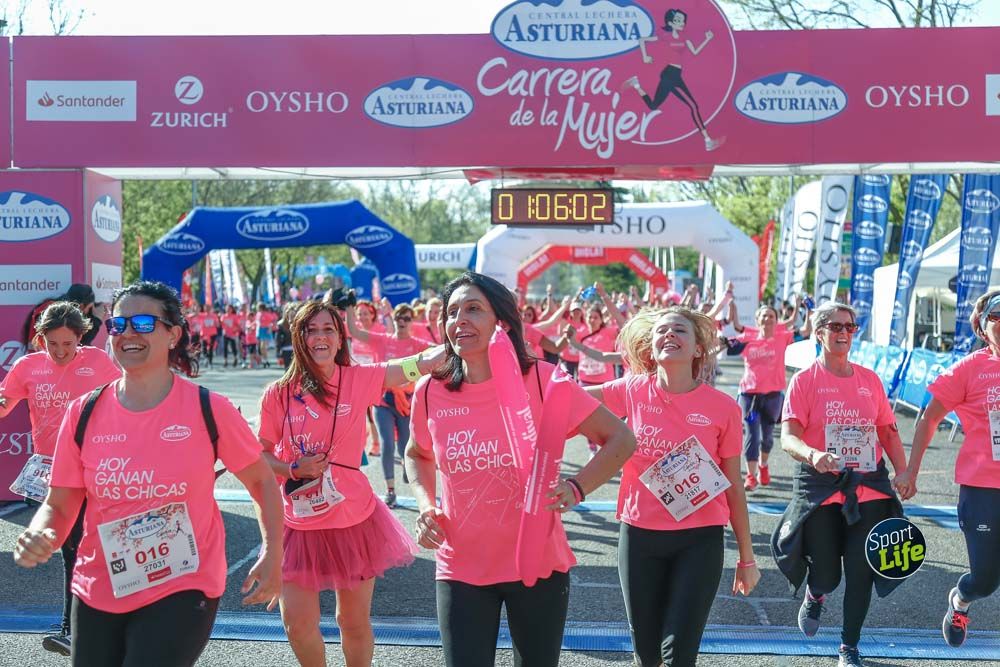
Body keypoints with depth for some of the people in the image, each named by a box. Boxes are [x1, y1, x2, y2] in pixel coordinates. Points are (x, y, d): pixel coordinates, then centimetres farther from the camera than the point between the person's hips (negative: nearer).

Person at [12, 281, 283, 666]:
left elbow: (261, 481, 3)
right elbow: (59, 506, 4)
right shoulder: (84, 413, -3)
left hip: (183, 591, -3)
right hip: (97, 595, 4)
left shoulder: (208, 409, -10)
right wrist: (37, 538, -17)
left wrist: (272, 554, -6)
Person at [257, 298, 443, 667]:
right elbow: (262, 455, 3)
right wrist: (294, 469, -15)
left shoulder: (359, 380, -9)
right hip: (300, 524, 1)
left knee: (355, 622, 13)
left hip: (353, 521, 0)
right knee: (298, 623, 4)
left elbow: (423, 362, -15)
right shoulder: (278, 394, -7)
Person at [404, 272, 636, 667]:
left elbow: (620, 439, -4)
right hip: (461, 569, 1)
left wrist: (577, 488, -18)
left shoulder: (542, 381, -13)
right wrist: (425, 504, -1)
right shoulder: (431, 392, -4)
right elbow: (417, 455, 17)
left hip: (537, 564, -1)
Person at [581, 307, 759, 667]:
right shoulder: (633, 391, -2)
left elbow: (733, 488, 1)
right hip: (639, 534, 2)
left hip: (700, 539, -2)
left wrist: (747, 558, 6)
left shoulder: (723, 407, -6)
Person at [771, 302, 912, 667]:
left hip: (868, 488, 3)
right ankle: (814, 596, 38)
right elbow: (788, 436, -14)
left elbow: (888, 431, 15)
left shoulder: (869, 379, 8)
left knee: (861, 571, 2)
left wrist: (902, 471, 2)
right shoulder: (804, 380, -4)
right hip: (821, 486, -3)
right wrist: (813, 455, -34)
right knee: (826, 575, -1)